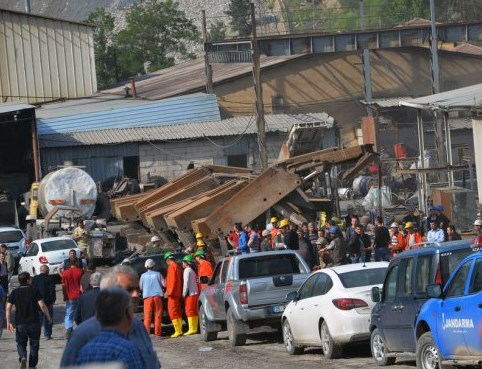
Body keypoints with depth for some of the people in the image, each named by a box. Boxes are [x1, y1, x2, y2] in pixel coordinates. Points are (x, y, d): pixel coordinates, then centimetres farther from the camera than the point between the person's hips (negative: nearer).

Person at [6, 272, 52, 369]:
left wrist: (8, 322, 3)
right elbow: (42, 305, -11)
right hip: (34, 323, -1)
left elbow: (8, 308, -3)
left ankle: (22, 357, -15)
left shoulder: (14, 292, 2)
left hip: (20, 323, 1)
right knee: (34, 344, 13)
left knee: (21, 343, 14)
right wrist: (48, 317, 1)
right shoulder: (34, 291, -6)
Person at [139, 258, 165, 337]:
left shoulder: (143, 275, 4)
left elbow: (140, 287, 10)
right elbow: (164, 284, 1)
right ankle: (157, 332, 2)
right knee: (158, 314, 5)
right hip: (157, 295, 0)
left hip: (147, 296, 0)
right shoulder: (158, 274, 2)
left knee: (147, 315, 2)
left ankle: (146, 331, -6)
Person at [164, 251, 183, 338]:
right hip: (178, 293, 10)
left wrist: (169, 292, -18)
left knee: (172, 311, -9)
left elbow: (172, 280, -18)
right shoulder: (178, 267, 17)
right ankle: (179, 330, 15)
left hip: (173, 293, -10)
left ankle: (177, 331, -15)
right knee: (177, 311, 13)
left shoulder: (172, 266, -11)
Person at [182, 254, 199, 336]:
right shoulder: (192, 271, 19)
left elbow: (186, 283, -15)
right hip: (195, 293, 9)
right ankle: (195, 328, 8)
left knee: (189, 311, -9)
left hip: (190, 293, -9)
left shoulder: (187, 270, -9)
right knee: (194, 311, 8)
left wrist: (184, 294, -11)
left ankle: (192, 329, -13)